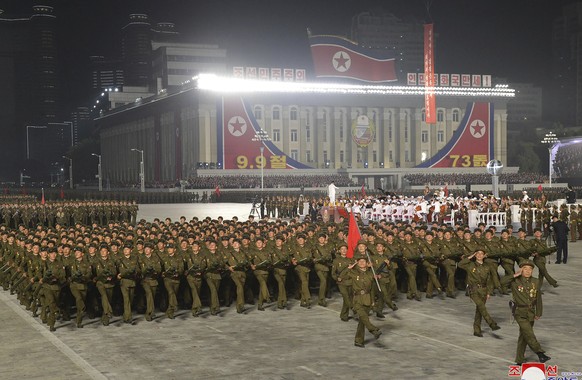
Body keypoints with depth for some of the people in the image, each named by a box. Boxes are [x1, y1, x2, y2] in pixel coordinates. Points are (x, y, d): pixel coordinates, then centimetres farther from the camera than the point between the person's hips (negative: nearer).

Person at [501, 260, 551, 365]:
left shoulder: (536, 282, 4)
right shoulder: (515, 281, -6)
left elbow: (538, 299, 10)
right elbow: (502, 281, -23)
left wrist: (538, 313, 10)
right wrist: (515, 275, -21)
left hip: (531, 313, 4)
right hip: (520, 313, -4)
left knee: (523, 336, 11)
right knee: (529, 333, -18)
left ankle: (519, 360, 20)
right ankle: (540, 353, -14)